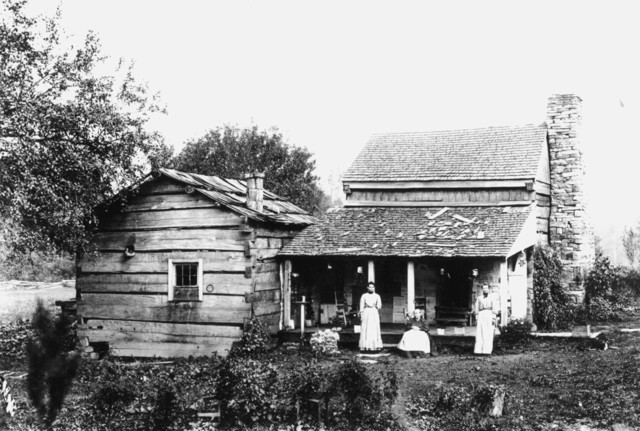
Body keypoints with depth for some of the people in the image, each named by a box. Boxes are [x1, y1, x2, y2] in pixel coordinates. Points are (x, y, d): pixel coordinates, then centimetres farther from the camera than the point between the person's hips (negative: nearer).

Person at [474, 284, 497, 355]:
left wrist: (494, 318, -7)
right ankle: (478, 350, -11)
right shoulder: (479, 298, 17)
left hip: (489, 315, -1)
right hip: (481, 315, 1)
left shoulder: (491, 298, 13)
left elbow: (494, 308, 5)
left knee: (489, 333, -8)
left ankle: (487, 350, -10)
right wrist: (476, 318, 4)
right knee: (480, 333, -7)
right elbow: (476, 309, 14)